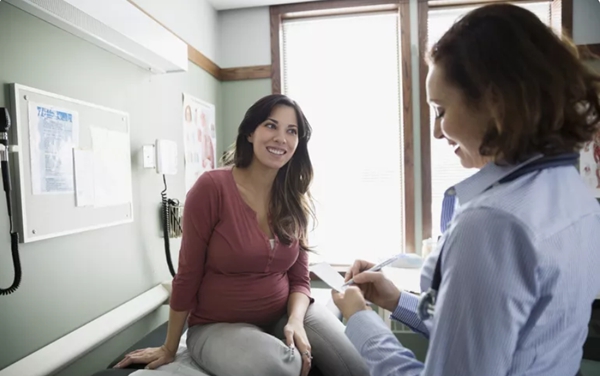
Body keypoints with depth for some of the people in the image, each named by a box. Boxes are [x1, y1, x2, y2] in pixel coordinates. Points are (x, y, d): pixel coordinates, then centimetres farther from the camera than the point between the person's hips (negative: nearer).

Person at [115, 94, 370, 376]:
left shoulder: (296, 200, -1)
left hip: (284, 314, 4)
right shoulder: (212, 187, -17)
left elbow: (299, 278, 3)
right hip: (218, 326, -3)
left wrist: (295, 321, -19)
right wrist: (169, 349, 1)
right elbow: (188, 275, -10)